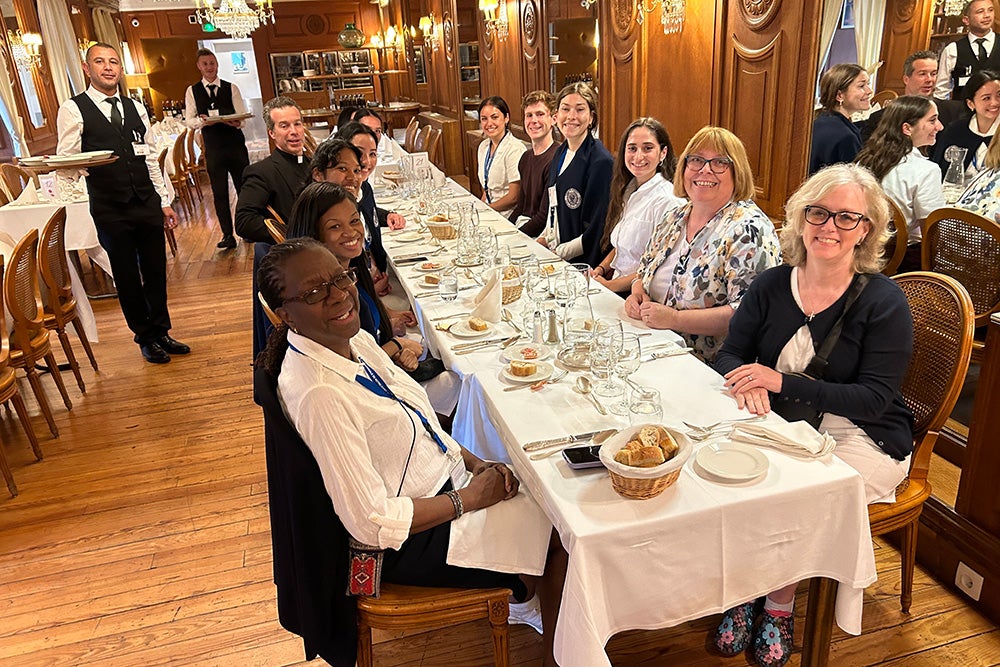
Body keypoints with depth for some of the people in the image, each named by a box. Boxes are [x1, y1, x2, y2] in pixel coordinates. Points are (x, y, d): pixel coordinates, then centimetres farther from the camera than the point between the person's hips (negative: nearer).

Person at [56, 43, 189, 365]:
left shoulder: (135, 108, 13)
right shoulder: (73, 109, -2)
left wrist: (164, 201, 13)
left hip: (148, 205, 4)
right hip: (111, 211, -4)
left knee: (156, 271, 10)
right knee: (127, 277, 7)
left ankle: (161, 331, 26)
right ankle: (145, 337, 22)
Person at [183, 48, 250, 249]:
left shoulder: (231, 88, 4)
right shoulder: (192, 91, 6)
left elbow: (242, 116, -3)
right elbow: (188, 120, 4)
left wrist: (237, 122, -26)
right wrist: (202, 121, -18)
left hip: (235, 144, 0)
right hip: (212, 148, 0)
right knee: (219, 193, 3)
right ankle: (227, 235, 12)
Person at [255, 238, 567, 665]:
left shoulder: (355, 339, -3)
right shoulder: (318, 393, -30)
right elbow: (370, 523, -28)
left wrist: (477, 465, -3)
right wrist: (468, 498, -17)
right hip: (407, 540, -8)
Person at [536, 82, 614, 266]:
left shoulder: (601, 162, -14)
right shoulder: (561, 153, 11)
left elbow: (596, 230, -15)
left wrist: (559, 253, -12)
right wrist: (543, 239, 7)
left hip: (580, 264, -7)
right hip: (553, 251, 7)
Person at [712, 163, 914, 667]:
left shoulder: (884, 301, -10)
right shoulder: (772, 286, 1)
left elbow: (874, 398, -15)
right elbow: (729, 355, 1)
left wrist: (782, 383, -27)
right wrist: (745, 383, -24)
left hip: (861, 437, -3)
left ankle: (778, 608, 4)